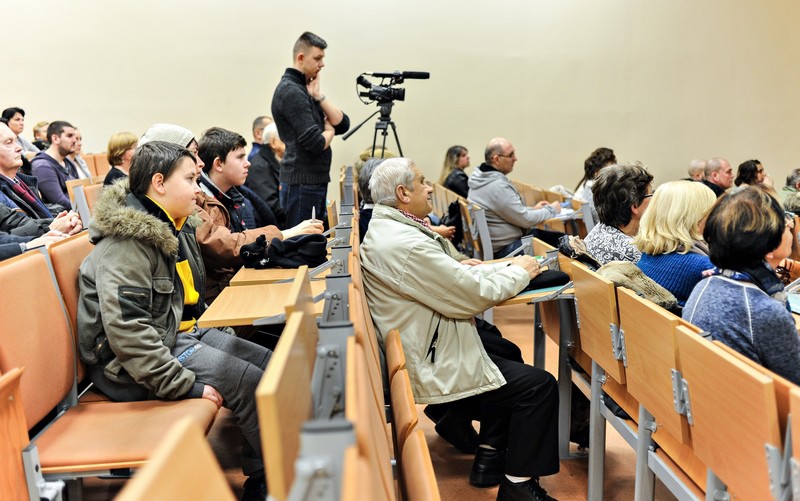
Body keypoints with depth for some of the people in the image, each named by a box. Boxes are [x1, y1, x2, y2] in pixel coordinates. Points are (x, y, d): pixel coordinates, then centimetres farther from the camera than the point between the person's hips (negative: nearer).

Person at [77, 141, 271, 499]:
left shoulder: (174, 229, 8)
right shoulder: (127, 242, -21)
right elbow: (126, 329, -30)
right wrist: (185, 384, -28)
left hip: (180, 334, 10)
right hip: (132, 363, -10)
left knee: (268, 363, 2)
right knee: (251, 383, -17)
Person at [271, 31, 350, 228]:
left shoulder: (306, 88, 16)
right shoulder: (290, 90, -13)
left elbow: (342, 125, 7)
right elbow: (316, 143, -21)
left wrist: (320, 97, -5)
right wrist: (329, 131, 0)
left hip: (316, 180, 9)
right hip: (302, 182, -9)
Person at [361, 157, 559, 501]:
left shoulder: (384, 228, 5)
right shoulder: (406, 245, -28)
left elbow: (448, 276, 13)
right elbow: (474, 295, -22)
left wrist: (506, 268, 6)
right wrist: (518, 272, -4)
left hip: (420, 345, 11)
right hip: (429, 367, -11)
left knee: (507, 355, 24)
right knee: (538, 385, -4)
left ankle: (490, 460, 29)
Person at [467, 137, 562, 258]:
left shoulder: (483, 179, 6)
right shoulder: (497, 186, -25)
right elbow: (525, 219, -19)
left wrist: (532, 209, 13)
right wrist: (551, 210, -3)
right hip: (505, 249, -10)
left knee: (561, 237, 8)